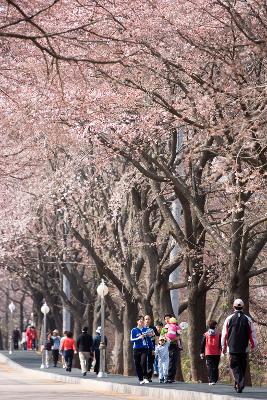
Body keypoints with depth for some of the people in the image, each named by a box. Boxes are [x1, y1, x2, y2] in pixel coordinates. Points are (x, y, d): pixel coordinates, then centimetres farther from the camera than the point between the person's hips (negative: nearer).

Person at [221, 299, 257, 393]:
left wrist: (224, 347, 11)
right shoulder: (248, 319, 1)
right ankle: (239, 386, 15)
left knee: (235, 367, -1)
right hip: (244, 349, 1)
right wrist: (253, 345, 15)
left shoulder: (229, 319, -1)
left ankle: (239, 384, -20)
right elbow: (252, 334, 4)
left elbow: (224, 335, 2)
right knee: (242, 368, 12)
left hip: (232, 348, -1)